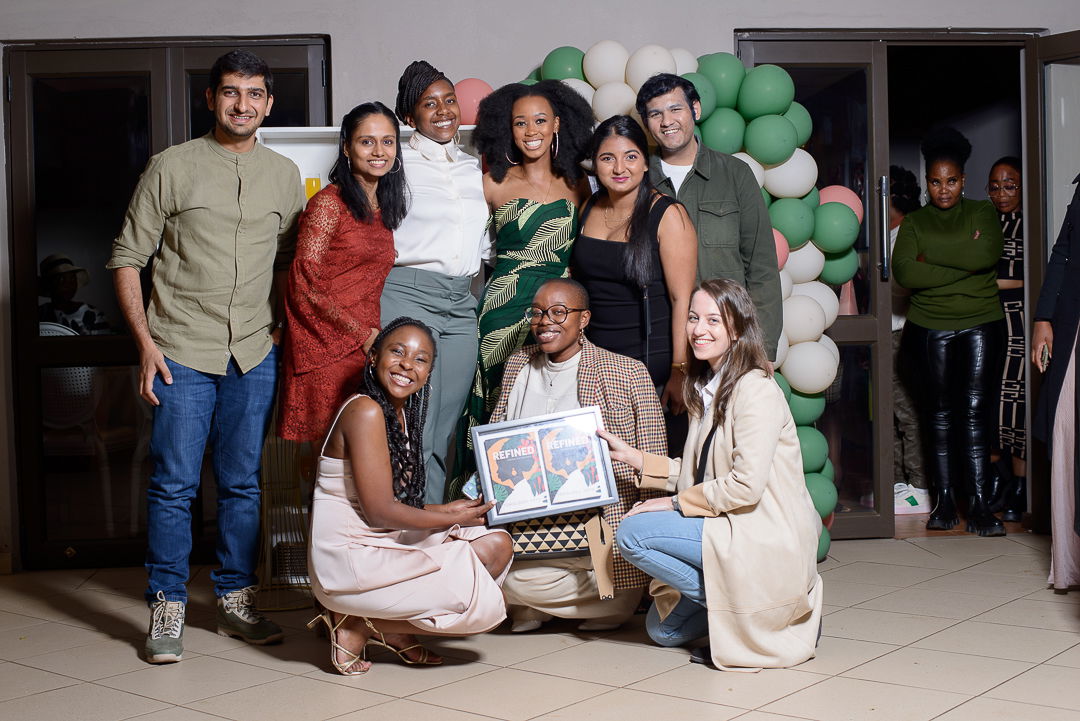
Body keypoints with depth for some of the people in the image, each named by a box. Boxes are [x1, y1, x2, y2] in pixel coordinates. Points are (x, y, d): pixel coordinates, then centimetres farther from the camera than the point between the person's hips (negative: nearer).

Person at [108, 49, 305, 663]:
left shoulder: (285, 175, 10)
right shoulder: (172, 167, 0)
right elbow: (128, 258, 0)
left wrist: (283, 324, 6)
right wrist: (146, 341, -7)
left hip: (255, 353, 3)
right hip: (182, 351, -3)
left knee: (244, 484, 10)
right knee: (175, 484, -1)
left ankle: (236, 600, 22)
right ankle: (168, 608, 10)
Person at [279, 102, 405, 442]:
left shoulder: (385, 207, 15)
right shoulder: (328, 203, -7)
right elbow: (305, 284, -12)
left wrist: (376, 336, 6)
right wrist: (362, 334, -11)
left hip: (366, 349, 6)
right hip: (326, 351, -6)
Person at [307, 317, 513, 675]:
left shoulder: (401, 413, 13)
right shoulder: (365, 410, -16)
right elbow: (380, 511, -17)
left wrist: (444, 510, 3)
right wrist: (451, 518, -6)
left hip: (384, 545, 9)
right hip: (349, 560, -9)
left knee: (497, 545, 1)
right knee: (485, 603, -12)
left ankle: (395, 630, 5)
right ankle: (356, 627, 0)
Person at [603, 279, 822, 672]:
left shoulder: (755, 389, -15)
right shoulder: (706, 389, 12)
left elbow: (745, 486, -22)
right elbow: (696, 473, 14)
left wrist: (676, 503, -14)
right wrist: (631, 456, 9)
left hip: (765, 542, -9)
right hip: (731, 532, 9)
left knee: (632, 533, -18)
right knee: (662, 628, 12)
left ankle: (747, 612, -9)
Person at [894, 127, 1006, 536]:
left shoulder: (982, 213, 9)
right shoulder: (915, 222, 9)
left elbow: (988, 254, -11)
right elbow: (904, 272, -8)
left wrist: (932, 255, -8)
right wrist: (963, 262, -10)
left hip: (982, 324, -1)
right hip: (932, 328, 1)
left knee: (976, 411, -5)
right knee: (939, 413, 2)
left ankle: (980, 505, -6)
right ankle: (945, 500, 8)